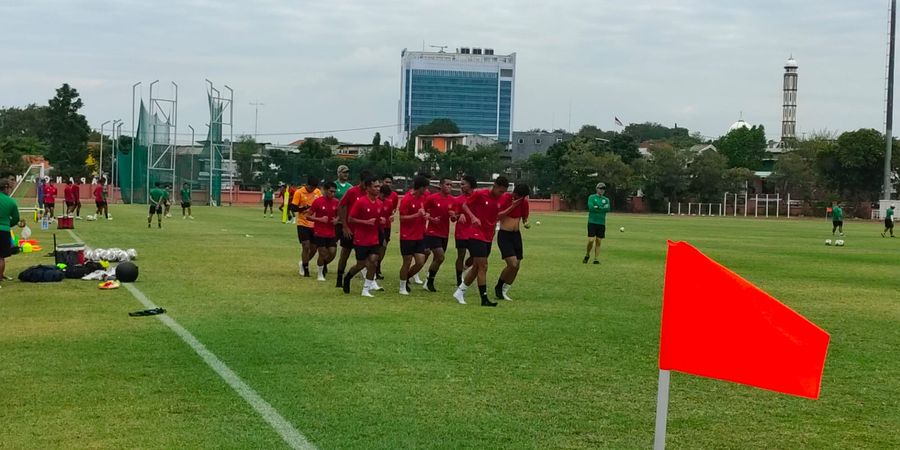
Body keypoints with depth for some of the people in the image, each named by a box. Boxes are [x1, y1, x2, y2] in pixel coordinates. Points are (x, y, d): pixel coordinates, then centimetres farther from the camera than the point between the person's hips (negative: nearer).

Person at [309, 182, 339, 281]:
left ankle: (322, 265, 29)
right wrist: (320, 219, -20)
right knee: (323, 254, -3)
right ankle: (320, 274, 17)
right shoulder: (317, 201, -11)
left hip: (331, 233, 4)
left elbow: (338, 214, 17)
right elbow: (309, 216, -6)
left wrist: (336, 220, -5)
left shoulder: (336, 202, 1)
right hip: (319, 233, -4)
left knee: (332, 253, 0)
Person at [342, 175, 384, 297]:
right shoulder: (360, 202, -14)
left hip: (374, 240, 5)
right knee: (361, 264, 3)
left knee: (373, 261, -7)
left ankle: (366, 289, 2)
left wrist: (381, 220, -3)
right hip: (361, 240, -5)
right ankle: (347, 277, 35)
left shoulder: (379, 203, 5)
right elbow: (350, 219, -12)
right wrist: (366, 222, -21)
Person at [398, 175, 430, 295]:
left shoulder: (422, 197, 6)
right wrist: (417, 215, -23)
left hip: (419, 236, 7)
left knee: (420, 262, 2)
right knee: (407, 262, 1)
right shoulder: (406, 199, -15)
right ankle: (402, 287, 16)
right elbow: (402, 218, -15)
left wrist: (425, 215, 1)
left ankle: (406, 278, 25)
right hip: (407, 237, -6)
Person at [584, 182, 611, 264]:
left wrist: (597, 207, -12)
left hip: (601, 223, 3)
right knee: (591, 240, -10)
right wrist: (602, 209, -9)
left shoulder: (606, 200, 13)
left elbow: (607, 209, -6)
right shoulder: (591, 197, 3)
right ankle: (587, 255, 13)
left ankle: (596, 259, 7)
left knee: (598, 241, 2)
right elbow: (591, 207, -14)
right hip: (592, 222, -3)